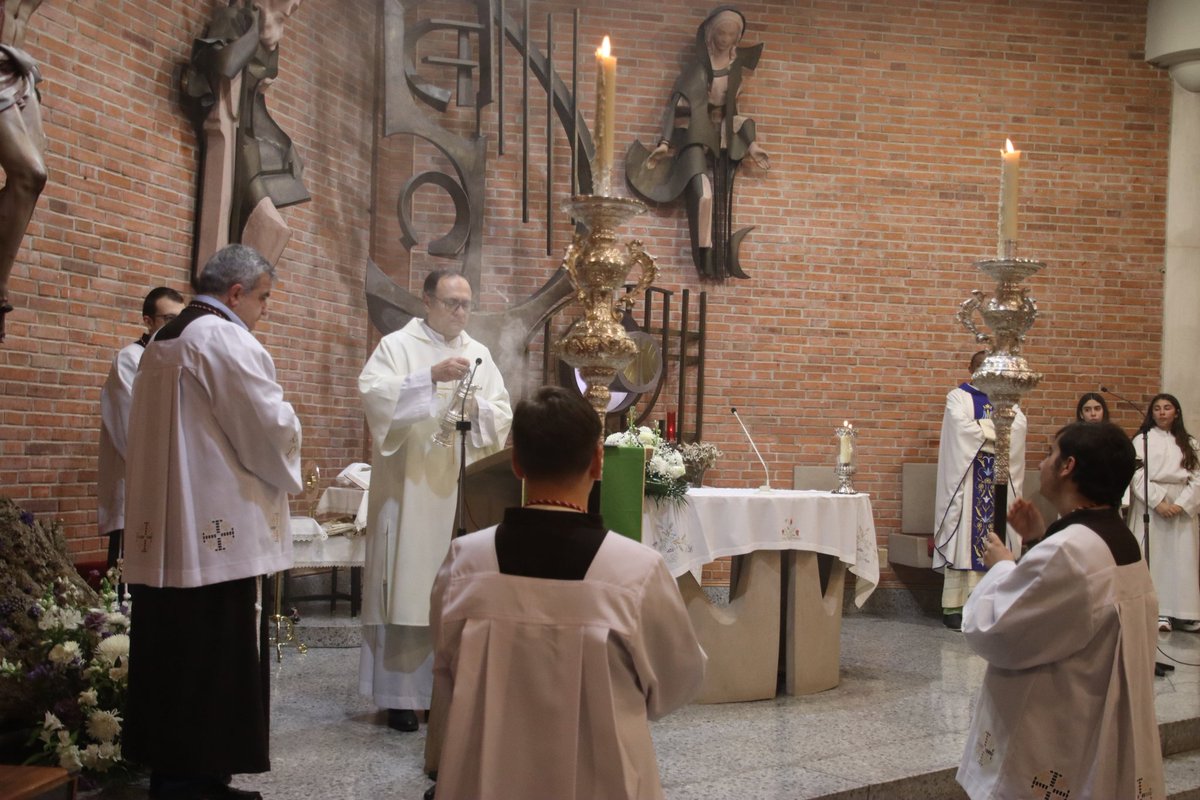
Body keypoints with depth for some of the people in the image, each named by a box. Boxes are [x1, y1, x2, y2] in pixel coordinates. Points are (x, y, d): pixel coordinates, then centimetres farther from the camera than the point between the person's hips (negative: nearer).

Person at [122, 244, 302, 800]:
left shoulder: (161, 344, 17)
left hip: (162, 532, 9)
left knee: (171, 654, 13)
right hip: (219, 529, -9)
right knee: (216, 661, -1)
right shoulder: (226, 340, -12)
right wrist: (287, 473, 7)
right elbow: (270, 426, -14)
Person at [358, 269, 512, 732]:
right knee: (407, 585, -4)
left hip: (462, 491, 4)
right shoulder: (396, 345, 2)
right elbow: (374, 396, -15)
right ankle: (400, 693, 4)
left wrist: (478, 408, -12)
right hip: (409, 490, -4)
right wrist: (431, 377, -24)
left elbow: (503, 417, 9)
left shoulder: (479, 354, 14)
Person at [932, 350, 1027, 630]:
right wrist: (998, 431, -7)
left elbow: (1019, 424, -2)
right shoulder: (958, 397, 5)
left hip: (998, 481, 4)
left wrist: (982, 429, -11)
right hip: (968, 477, -4)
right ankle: (953, 606, -5)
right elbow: (962, 427, -14)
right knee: (962, 537, -7)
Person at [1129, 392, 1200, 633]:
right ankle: (1157, 612, -3)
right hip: (1150, 504, -2)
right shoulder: (1142, 440, 4)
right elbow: (1137, 476, -5)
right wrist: (1158, 501, -14)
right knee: (1153, 557, -4)